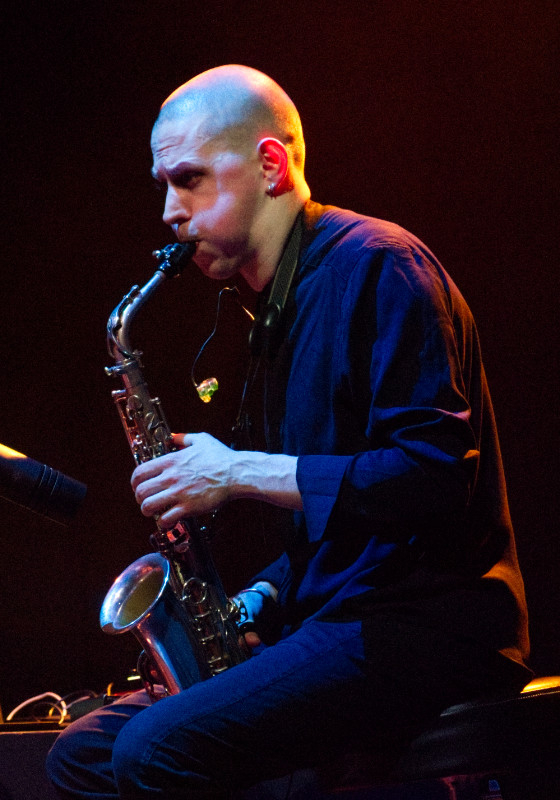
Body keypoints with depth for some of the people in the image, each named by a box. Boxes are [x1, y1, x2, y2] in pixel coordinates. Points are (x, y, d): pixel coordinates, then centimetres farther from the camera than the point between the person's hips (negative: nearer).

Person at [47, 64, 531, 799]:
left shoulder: (374, 266, -9)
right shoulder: (289, 303, 21)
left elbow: (435, 474, -21)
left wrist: (241, 473, -16)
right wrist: (260, 598, 8)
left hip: (429, 630, -10)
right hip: (335, 623, 10)